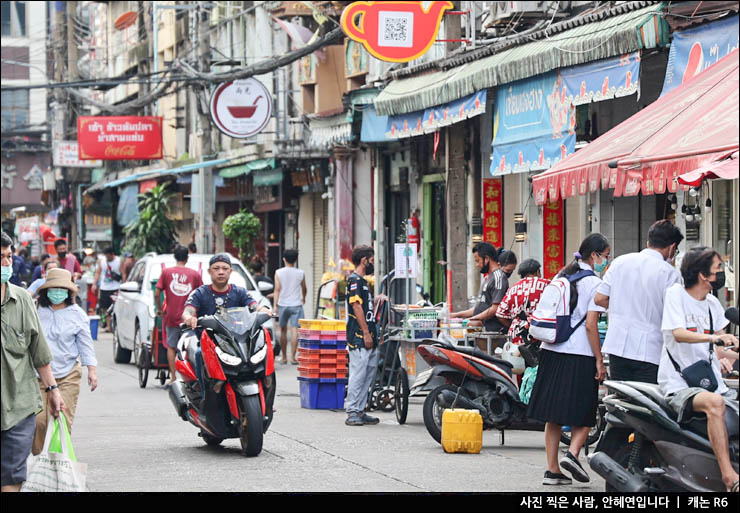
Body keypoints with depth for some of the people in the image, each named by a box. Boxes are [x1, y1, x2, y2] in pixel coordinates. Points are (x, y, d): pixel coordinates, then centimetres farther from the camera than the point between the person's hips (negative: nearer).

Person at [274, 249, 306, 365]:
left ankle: (284, 357, 17)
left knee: (283, 330, 12)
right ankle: (292, 357, -12)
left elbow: (277, 289, -6)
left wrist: (275, 305, -6)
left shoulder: (279, 273, -1)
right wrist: (303, 298, 34)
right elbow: (304, 289, 14)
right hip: (296, 304, -1)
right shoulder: (300, 273, 1)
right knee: (295, 330, -5)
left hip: (283, 304, 1)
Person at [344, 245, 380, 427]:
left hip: (368, 339, 10)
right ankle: (352, 413, -7)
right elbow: (356, 306, -17)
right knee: (358, 375, -9)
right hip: (359, 337, -10)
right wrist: (366, 333, -19)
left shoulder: (362, 281, 20)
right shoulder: (354, 280, -11)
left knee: (368, 374, 11)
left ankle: (360, 411, 15)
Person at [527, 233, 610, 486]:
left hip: (551, 351, 6)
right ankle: (572, 453, -14)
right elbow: (590, 325, -13)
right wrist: (599, 361, -10)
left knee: (554, 414, 7)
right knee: (584, 412, 6)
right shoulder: (594, 283, -8)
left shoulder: (561, 277, 12)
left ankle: (552, 469, 6)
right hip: (580, 355, -6)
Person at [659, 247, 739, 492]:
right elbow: (679, 334, -19)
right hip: (679, 386, -7)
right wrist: (712, 337, -34)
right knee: (714, 403, -36)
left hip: (711, 382, 7)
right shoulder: (676, 293, -3)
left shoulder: (713, 304, 17)